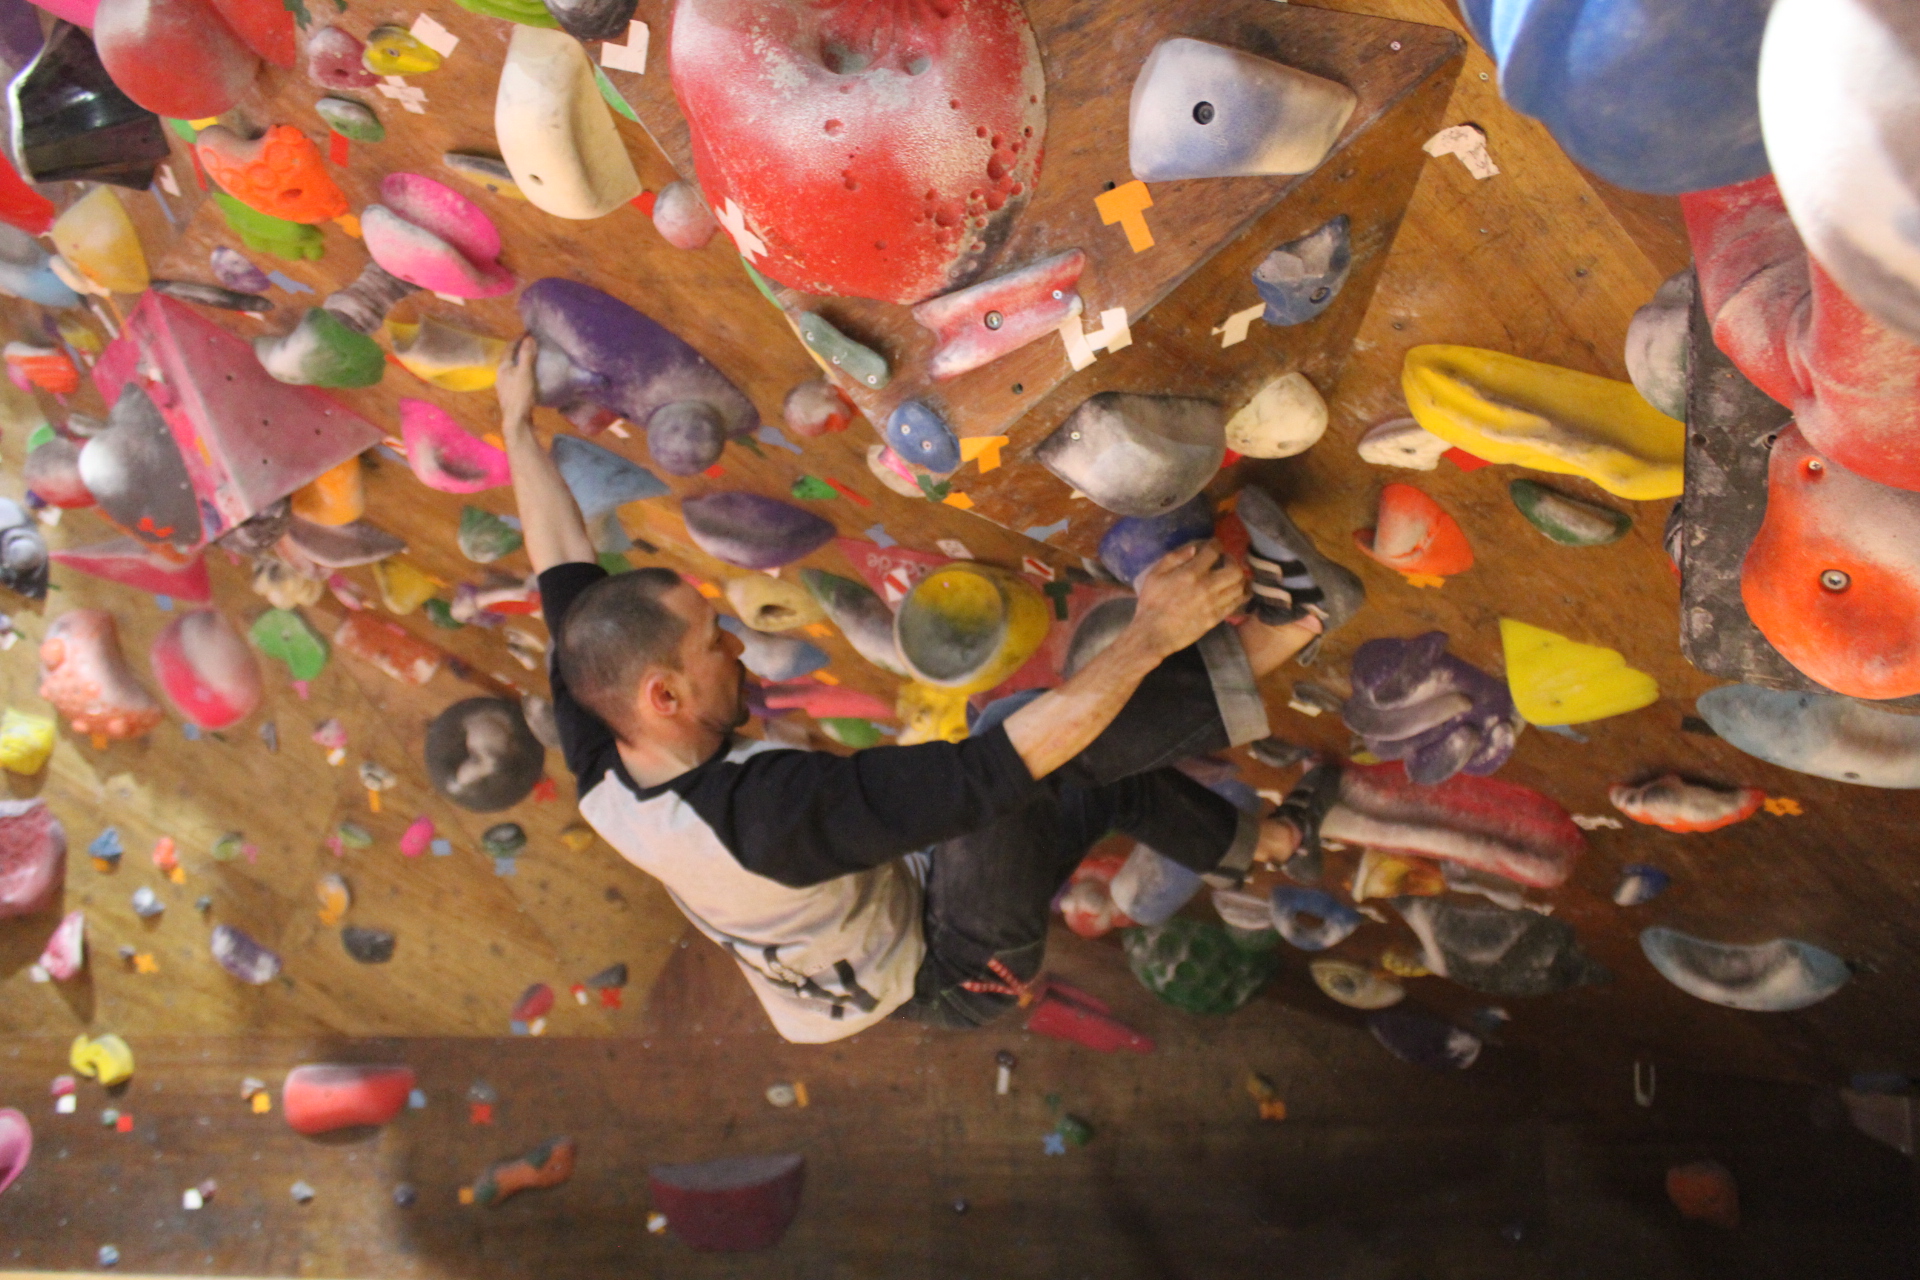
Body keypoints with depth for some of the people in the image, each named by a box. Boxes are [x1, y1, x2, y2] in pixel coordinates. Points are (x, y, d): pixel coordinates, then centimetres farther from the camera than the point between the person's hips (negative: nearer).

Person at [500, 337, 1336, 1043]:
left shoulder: (601, 770, -17)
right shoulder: (767, 811, -42)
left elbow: (562, 568, -3)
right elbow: (1000, 764, -45)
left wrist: (519, 424, 9)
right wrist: (1151, 631, -38)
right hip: (953, 979, -8)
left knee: (1114, 772, 9)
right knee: (1012, 750, -31)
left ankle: (1236, 847, 34)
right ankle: (1248, 647, -18)